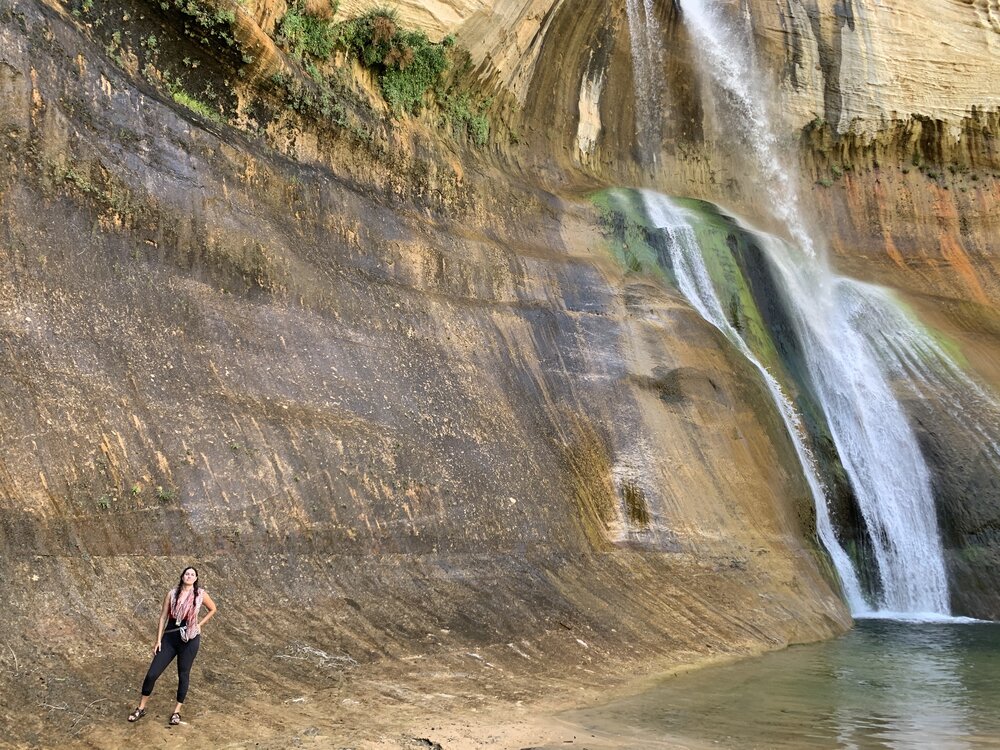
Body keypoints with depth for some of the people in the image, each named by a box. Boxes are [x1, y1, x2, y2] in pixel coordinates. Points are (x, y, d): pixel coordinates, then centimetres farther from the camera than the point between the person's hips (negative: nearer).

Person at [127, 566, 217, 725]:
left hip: (190, 640, -1)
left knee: (183, 675, 7)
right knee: (152, 673, -1)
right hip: (170, 638, 1)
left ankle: (177, 711, 23)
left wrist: (200, 625, 4)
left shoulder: (201, 594, -3)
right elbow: (163, 617, 1)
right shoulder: (172, 594, -2)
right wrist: (158, 640, -2)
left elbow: (213, 609, 13)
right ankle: (141, 708, 17)